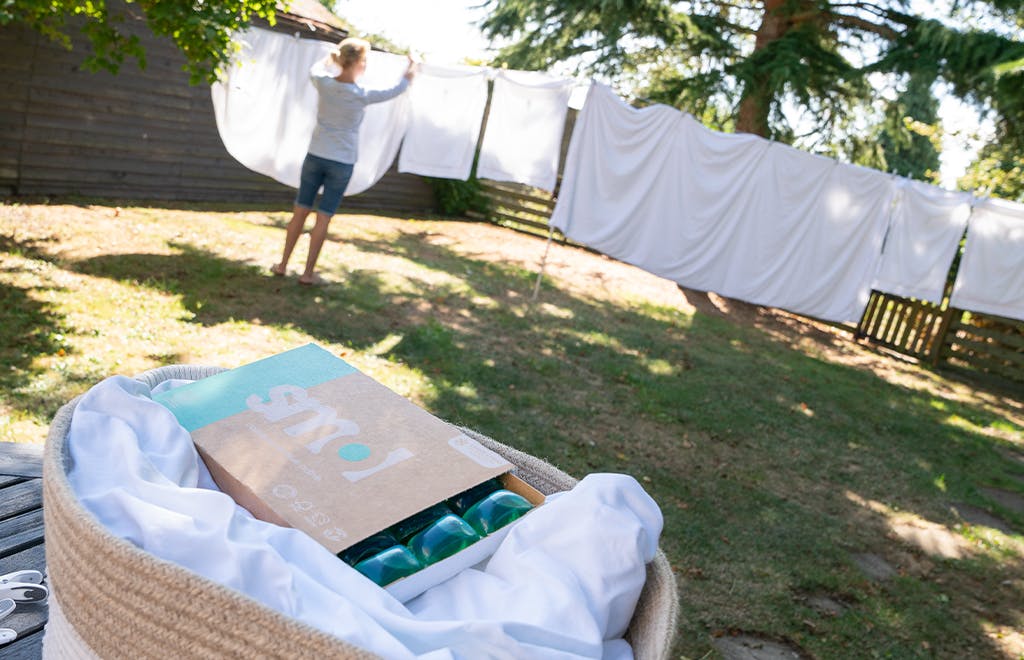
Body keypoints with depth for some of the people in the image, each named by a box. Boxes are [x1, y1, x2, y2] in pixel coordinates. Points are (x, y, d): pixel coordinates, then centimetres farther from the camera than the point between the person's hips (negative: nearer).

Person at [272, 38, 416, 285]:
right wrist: (410, 72, 22)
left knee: (300, 212, 13)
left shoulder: (323, 83, -6)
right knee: (323, 219, 4)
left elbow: (315, 70, 20)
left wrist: (332, 58, 34)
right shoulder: (362, 95, -12)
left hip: (315, 156, 3)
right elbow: (395, 91, 3)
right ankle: (308, 272, 11)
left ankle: (283, 265, 22)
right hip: (342, 164, -3)